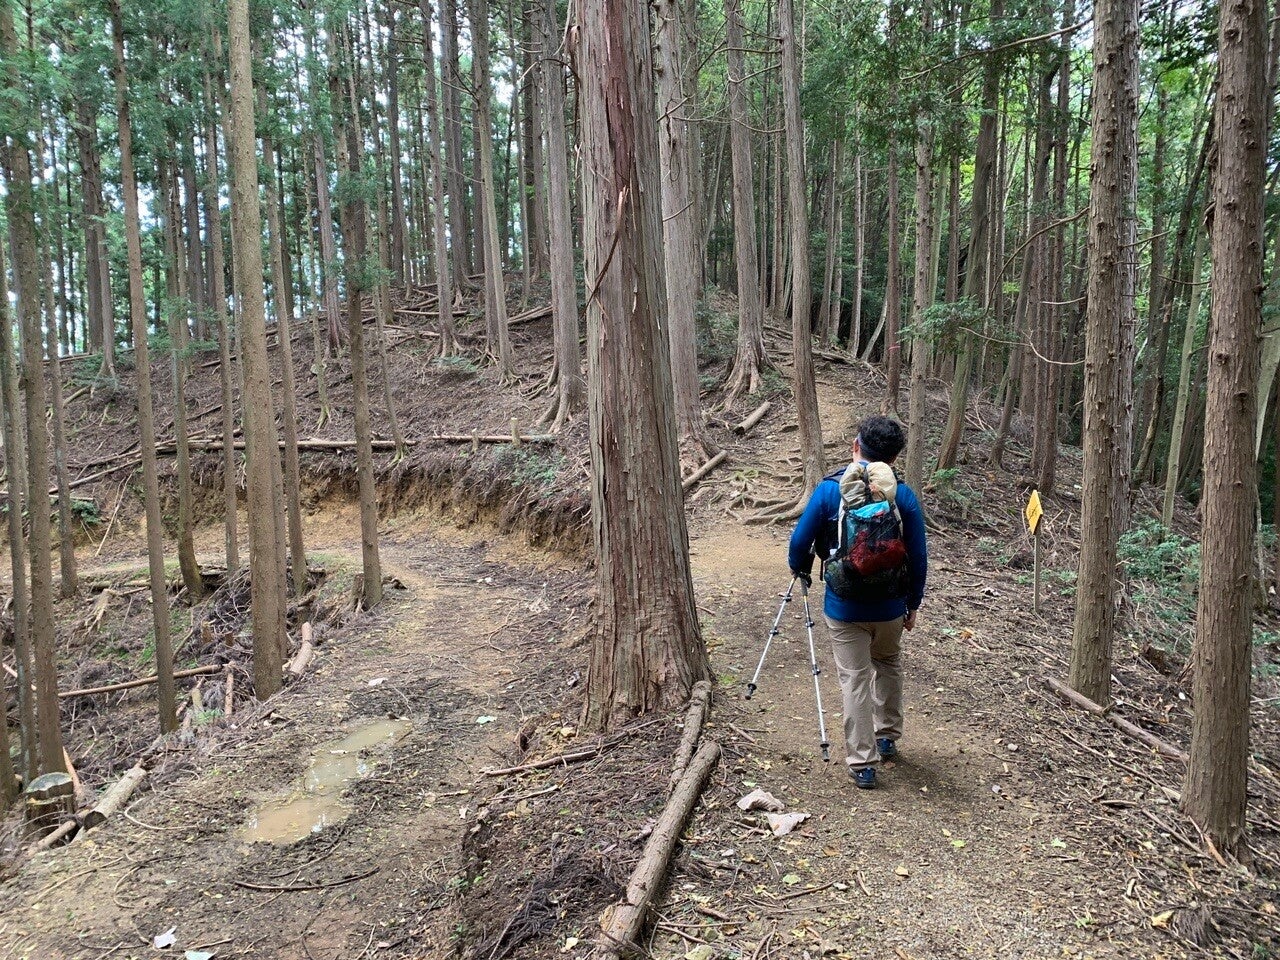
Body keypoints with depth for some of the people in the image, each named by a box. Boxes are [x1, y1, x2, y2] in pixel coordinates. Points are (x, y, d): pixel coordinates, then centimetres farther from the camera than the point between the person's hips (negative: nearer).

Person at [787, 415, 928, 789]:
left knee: (855, 680, 7)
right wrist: (913, 604, 10)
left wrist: (800, 570, 15)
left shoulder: (829, 489, -11)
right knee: (888, 666, 27)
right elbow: (918, 557, -3)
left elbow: (800, 541, -7)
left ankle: (862, 763, 12)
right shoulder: (904, 495, -7)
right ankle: (888, 736, 40)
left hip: (844, 607, -2)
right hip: (890, 606, 3)